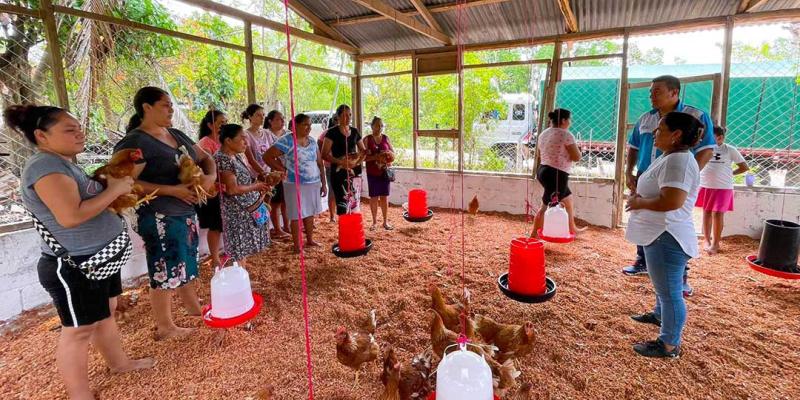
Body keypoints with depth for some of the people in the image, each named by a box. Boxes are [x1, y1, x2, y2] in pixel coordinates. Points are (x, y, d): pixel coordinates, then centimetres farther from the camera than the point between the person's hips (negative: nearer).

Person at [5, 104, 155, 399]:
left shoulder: (63, 163, 12)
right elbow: (71, 216, -31)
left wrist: (119, 188, 3)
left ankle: (119, 362, 39)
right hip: (73, 267, -10)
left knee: (106, 314, 22)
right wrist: (114, 189, -21)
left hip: (99, 258, 10)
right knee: (78, 330, 3)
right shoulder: (45, 165, -21)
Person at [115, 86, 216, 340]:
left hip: (186, 212, 8)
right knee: (165, 272, 3)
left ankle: (193, 306, 39)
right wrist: (172, 190, -25)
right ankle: (164, 327, 19)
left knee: (186, 263, 21)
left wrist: (210, 176, -6)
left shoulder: (177, 135, 10)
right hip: (159, 218, -8)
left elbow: (205, 157, 16)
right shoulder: (135, 142, -14)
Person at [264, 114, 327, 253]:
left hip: (313, 184, 6)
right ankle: (297, 246, 12)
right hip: (295, 185, -6)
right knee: (297, 216, 1)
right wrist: (283, 170, -12)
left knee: (310, 213, 15)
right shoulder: (287, 141, -11)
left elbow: (319, 164, 12)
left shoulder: (312, 142, 8)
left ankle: (310, 240, 30)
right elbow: (267, 157, -13)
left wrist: (323, 183, 11)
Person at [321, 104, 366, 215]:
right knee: (343, 202, -12)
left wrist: (357, 162, -2)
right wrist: (340, 162, -22)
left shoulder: (355, 131, 11)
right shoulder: (332, 132, -5)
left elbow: (363, 151, 18)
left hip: (355, 171, 5)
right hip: (339, 172, -5)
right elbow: (324, 154, -10)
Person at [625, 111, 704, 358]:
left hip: (667, 237, -11)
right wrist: (639, 197, 5)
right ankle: (659, 315, 49)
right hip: (659, 235, 11)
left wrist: (639, 203, -17)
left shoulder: (678, 160, -21)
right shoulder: (669, 157, 13)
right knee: (663, 285, 29)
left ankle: (669, 344, 12)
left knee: (670, 290, 0)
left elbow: (672, 201, -31)